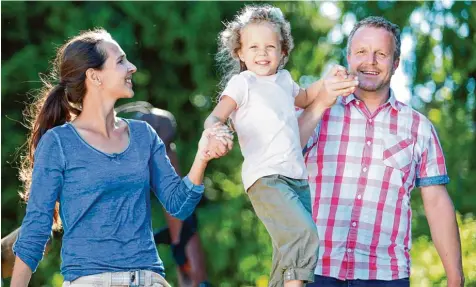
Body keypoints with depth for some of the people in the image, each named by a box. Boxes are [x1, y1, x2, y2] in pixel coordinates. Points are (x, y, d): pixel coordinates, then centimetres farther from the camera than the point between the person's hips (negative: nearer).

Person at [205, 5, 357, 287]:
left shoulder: (284, 79, 19)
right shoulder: (242, 83, -1)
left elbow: (303, 98, 41)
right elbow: (215, 118, -12)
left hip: (297, 177, 8)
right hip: (266, 178, -8)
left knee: (289, 255, 8)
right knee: (304, 233, -28)